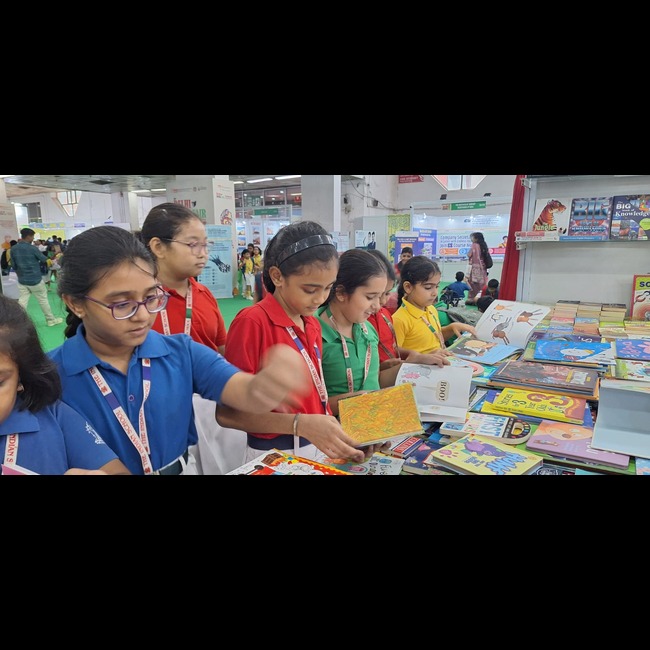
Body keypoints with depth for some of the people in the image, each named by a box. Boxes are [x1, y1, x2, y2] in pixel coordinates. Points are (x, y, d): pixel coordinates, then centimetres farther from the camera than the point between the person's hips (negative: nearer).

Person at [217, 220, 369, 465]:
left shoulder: (313, 325, 3)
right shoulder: (251, 323, -19)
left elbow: (312, 395, 10)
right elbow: (227, 413, -18)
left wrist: (337, 433, -3)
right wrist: (300, 425, -26)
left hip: (318, 448, 7)